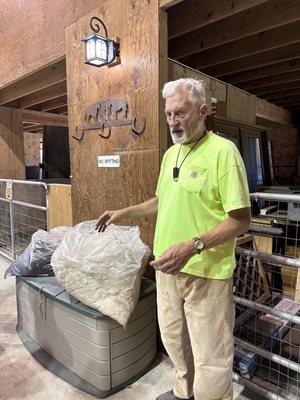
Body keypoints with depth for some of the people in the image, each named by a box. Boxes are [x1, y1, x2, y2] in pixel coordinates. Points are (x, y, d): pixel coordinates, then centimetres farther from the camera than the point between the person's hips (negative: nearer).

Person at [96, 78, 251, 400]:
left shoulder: (223, 151, -15)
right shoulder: (171, 152, 9)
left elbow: (241, 219, -17)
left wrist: (193, 246, -28)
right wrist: (124, 213, 13)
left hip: (207, 273, -7)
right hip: (167, 266, 8)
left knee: (210, 356, 10)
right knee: (173, 340, 25)